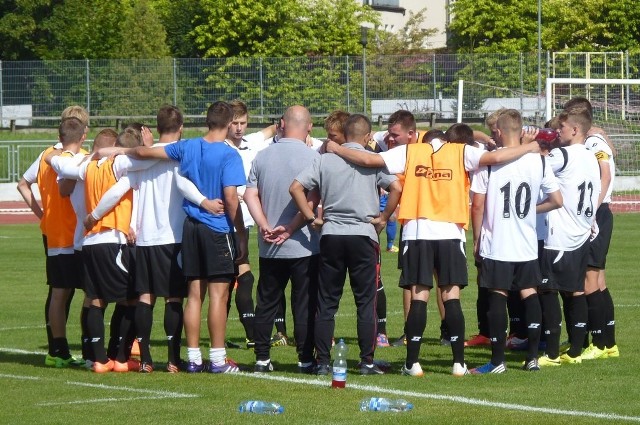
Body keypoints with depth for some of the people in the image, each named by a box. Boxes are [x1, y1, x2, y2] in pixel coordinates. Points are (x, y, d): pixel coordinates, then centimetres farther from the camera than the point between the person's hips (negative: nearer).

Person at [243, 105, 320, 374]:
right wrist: (289, 229, -13)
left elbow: (250, 195, 0)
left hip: (269, 248, 4)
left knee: (266, 304, 11)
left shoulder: (263, 156, 5)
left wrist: (265, 227, -7)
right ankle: (305, 360, 1)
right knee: (304, 305, 2)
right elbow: (312, 201, -17)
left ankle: (262, 359, 12)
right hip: (303, 246, -4)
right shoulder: (312, 157, -9)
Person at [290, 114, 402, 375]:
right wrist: (383, 218, -4)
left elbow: (296, 188, -3)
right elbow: (396, 187, -15)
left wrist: (312, 218, 2)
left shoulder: (325, 160, 4)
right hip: (363, 236, -2)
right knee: (366, 302, 4)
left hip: (330, 236, 2)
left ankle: (323, 361, 5)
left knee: (326, 302, 7)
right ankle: (367, 361, 2)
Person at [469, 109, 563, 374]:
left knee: (497, 297, 0)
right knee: (529, 293, 12)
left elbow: (477, 205, -8)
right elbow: (557, 201, 5)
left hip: (496, 244, -3)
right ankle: (532, 357, 11)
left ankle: (498, 360, 1)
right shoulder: (538, 161, 1)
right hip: (527, 243, 3)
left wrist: (477, 238, 5)